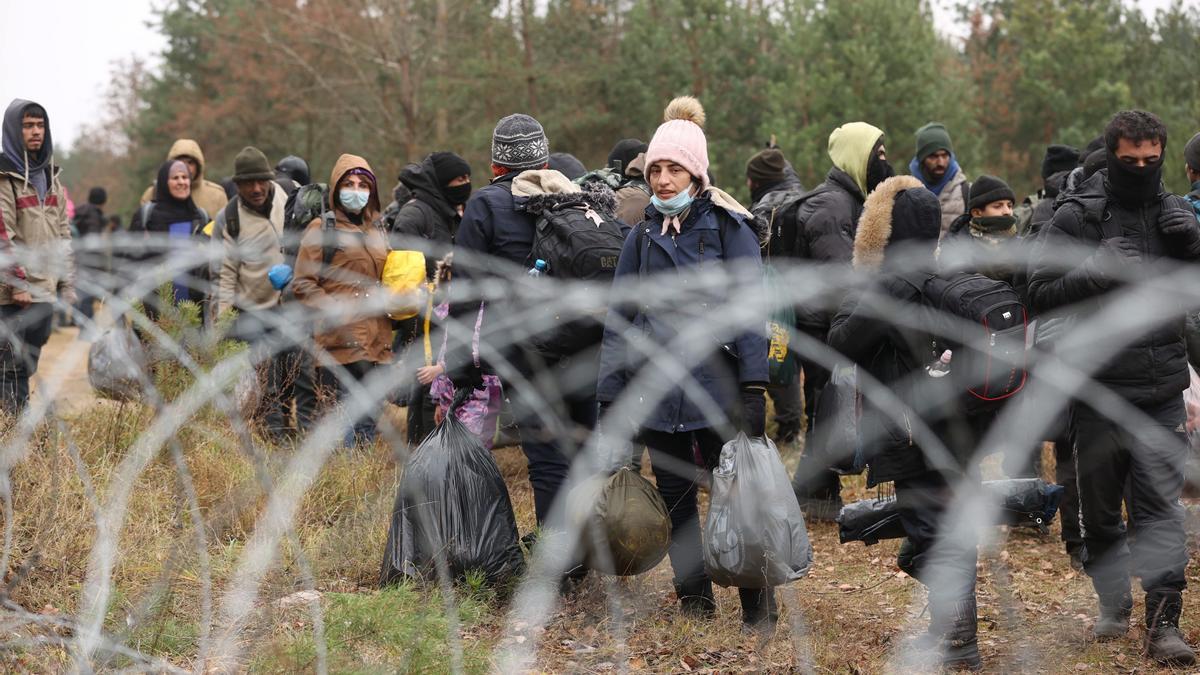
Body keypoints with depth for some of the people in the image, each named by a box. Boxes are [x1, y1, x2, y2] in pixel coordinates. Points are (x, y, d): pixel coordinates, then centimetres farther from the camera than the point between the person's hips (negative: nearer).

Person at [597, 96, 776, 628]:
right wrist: (609, 398, 5)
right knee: (675, 498, 9)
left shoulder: (729, 229, 0)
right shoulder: (642, 237, 11)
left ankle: (759, 605, 6)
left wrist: (753, 388, -14)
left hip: (715, 385, -4)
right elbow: (619, 320, 11)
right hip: (657, 391, 4)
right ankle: (694, 601, 20)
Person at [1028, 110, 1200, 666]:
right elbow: (1040, 292, -8)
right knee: (1100, 506, 10)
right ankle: (1113, 601, 28)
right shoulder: (1078, 216, -4)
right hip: (1097, 387, -1)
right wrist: (1097, 272, -23)